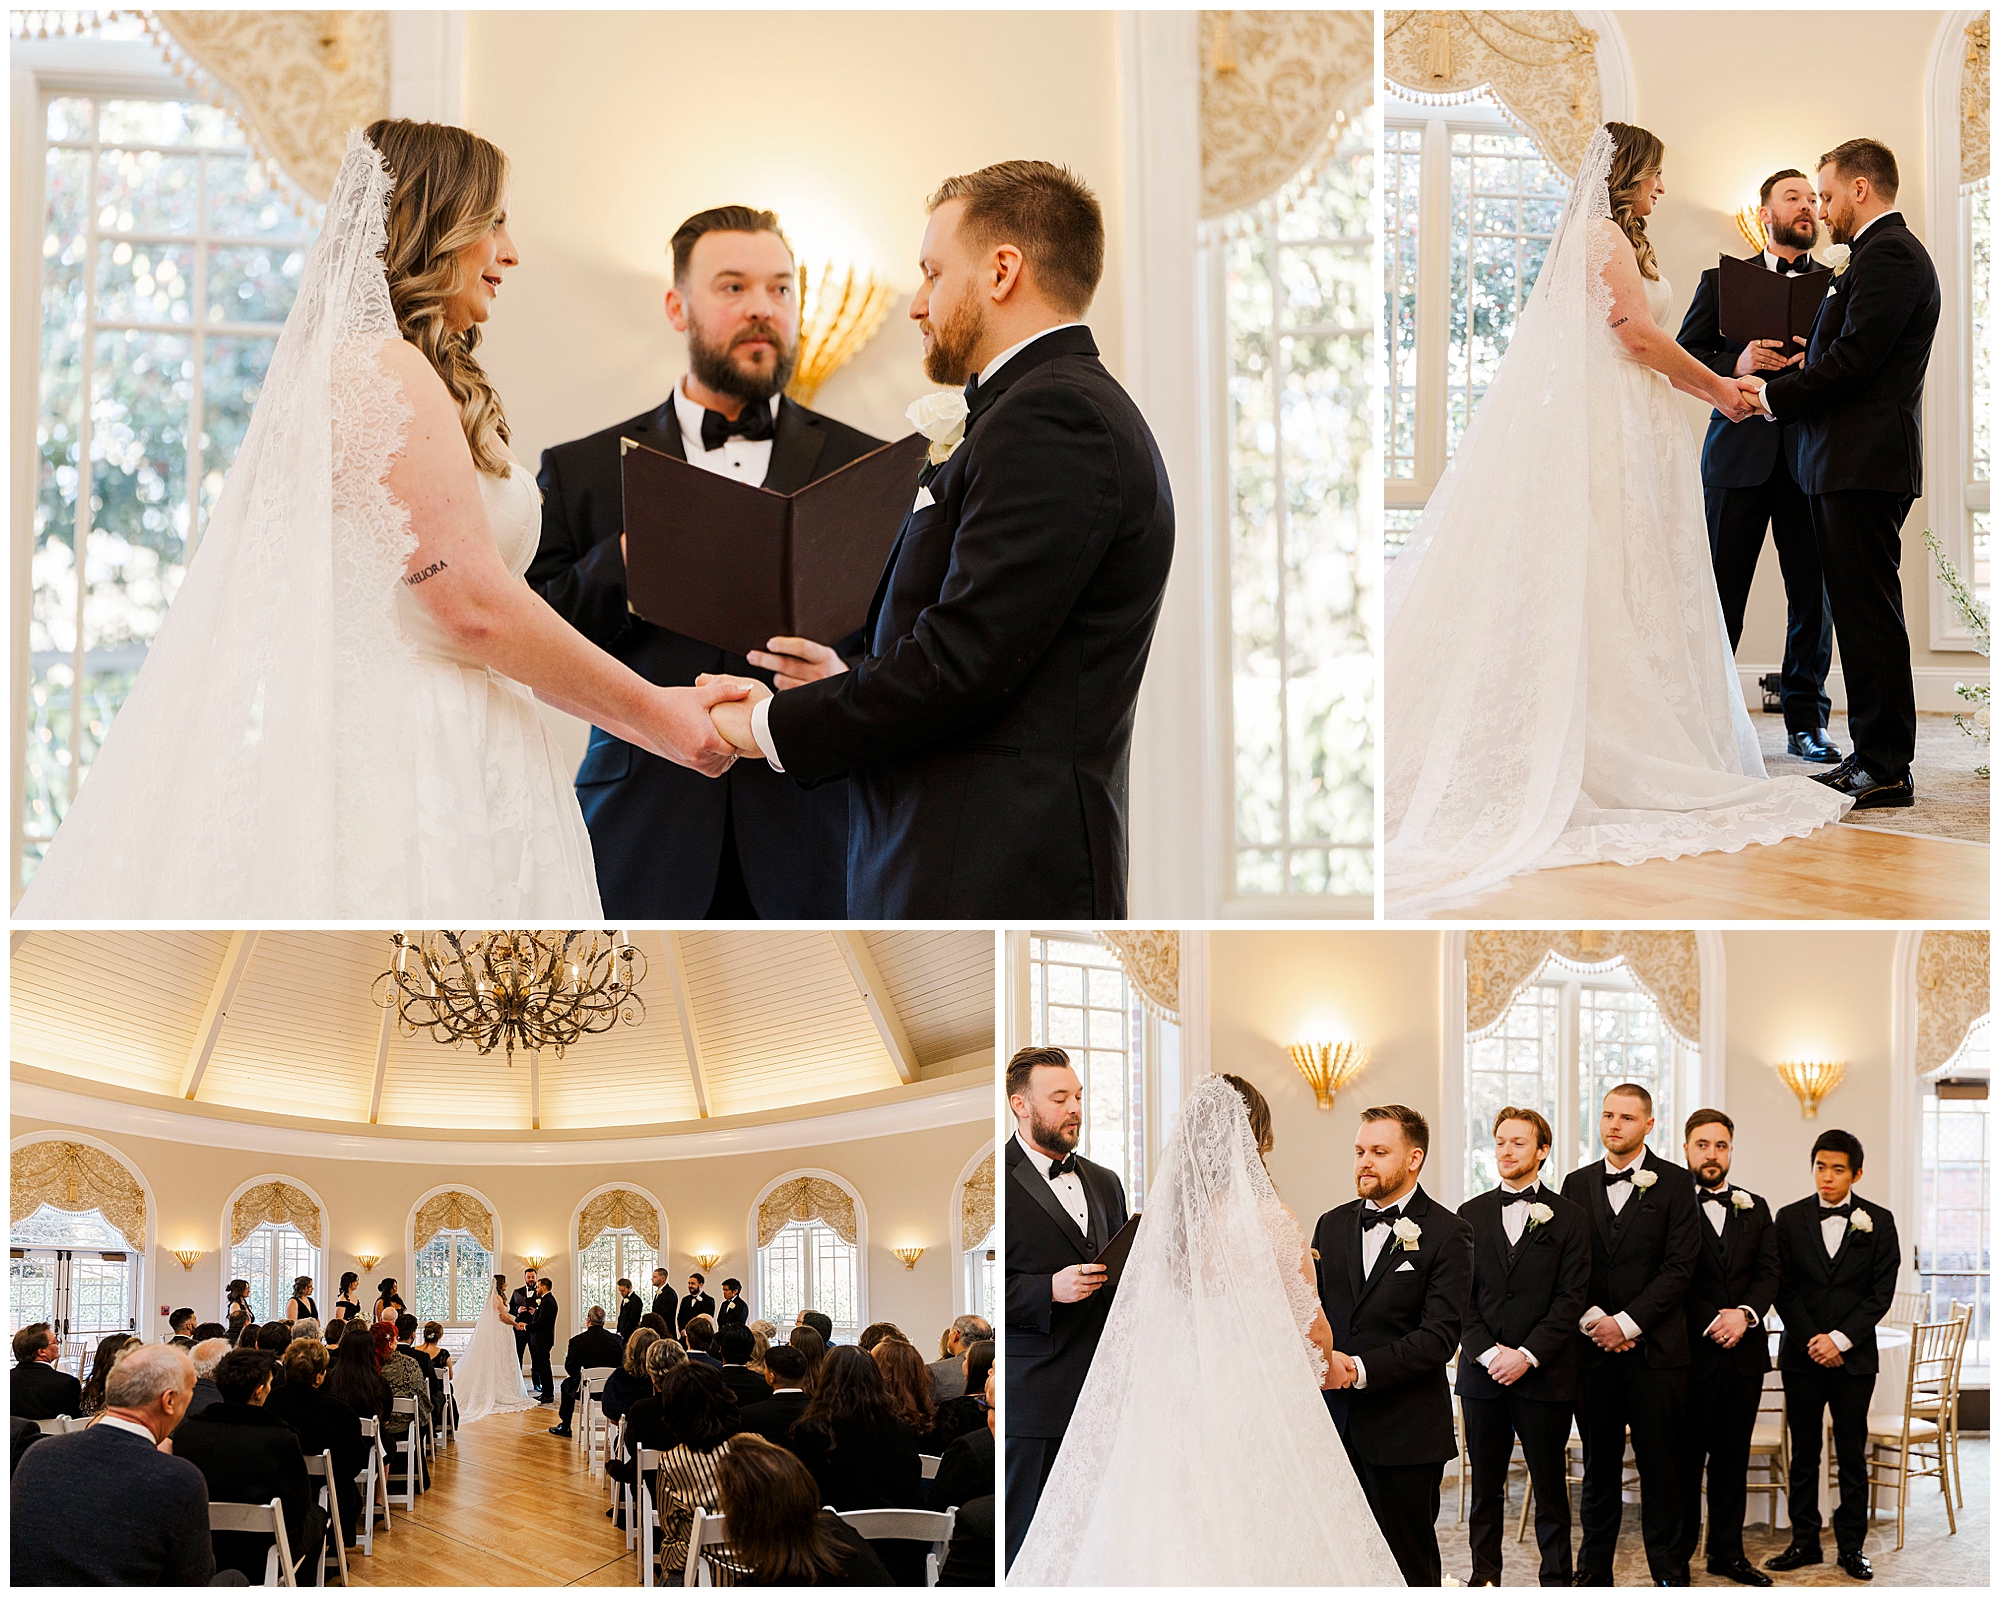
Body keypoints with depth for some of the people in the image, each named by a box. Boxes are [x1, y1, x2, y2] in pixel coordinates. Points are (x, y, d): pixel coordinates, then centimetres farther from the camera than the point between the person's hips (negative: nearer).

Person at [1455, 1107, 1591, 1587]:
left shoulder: (1569, 1219, 3)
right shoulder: (1471, 1215, 9)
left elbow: (1571, 1298, -3)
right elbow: (1460, 1296, 4)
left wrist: (1527, 1355, -12)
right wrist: (1488, 1352, -9)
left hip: (1544, 1375, -2)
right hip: (1482, 1374, 2)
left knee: (1550, 1488, 2)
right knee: (1485, 1487, 7)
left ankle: (1556, 1579, 9)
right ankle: (1485, 1576, 15)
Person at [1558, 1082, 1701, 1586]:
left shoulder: (1674, 1183, 0)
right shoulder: (1577, 1184, 10)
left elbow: (1679, 1268, -6)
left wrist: (1627, 1322, -12)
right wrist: (1592, 1319, -8)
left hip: (1653, 1345, -3)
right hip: (1593, 1348, 3)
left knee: (1658, 1463, 1)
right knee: (1599, 1463, 7)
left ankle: (1668, 1571, 9)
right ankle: (1594, 1572, 14)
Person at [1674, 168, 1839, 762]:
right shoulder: (1721, 281, 12)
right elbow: (1683, 357, 6)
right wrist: (1736, 364, -12)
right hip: (1740, 453, -1)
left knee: (1814, 591, 0)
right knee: (1720, 590, 1)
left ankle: (1806, 719, 9)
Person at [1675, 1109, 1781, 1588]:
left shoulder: (1754, 1208, 14)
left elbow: (1769, 1272, 6)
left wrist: (1745, 1313, -12)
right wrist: (1711, 1322, -15)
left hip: (1744, 1352, 5)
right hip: (1690, 1352, -4)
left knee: (1732, 1458, 10)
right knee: (1685, 1458, 1)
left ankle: (1727, 1552, 16)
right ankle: (1677, 1553, 8)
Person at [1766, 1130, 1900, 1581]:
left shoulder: (1878, 1221, 2)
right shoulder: (1790, 1218, 4)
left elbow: (1882, 1292, -2)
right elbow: (1783, 1288, 2)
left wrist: (1840, 1339, -11)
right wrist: (1813, 1340, -9)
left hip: (1853, 1355, -1)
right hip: (1802, 1355, 1)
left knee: (1852, 1456, 2)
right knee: (1804, 1455, 4)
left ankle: (1852, 1545, 8)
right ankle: (1804, 1542, 11)